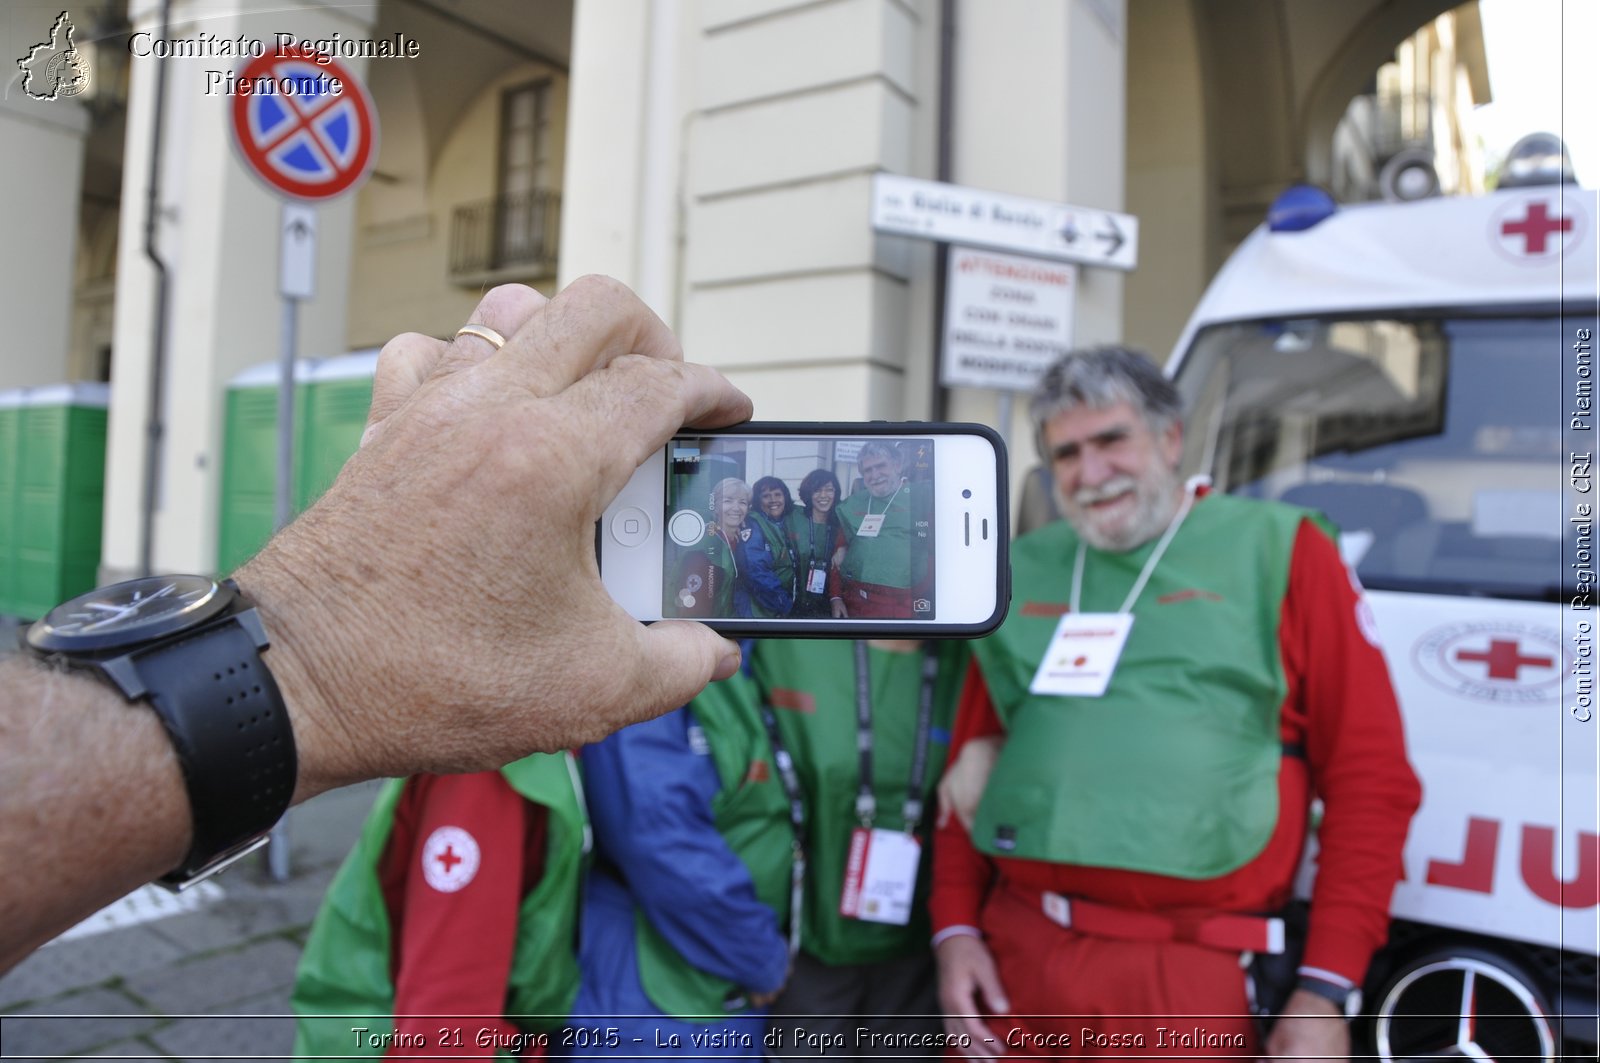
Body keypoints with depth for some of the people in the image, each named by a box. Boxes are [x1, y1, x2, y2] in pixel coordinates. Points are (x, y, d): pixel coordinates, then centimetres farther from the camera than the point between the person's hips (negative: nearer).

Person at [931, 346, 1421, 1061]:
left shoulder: (1280, 550, 0)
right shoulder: (1020, 573, 10)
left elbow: (1370, 779, -2)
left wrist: (1325, 991, -5)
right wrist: (955, 930, 6)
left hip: (1188, 977, -3)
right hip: (1012, 955, 4)